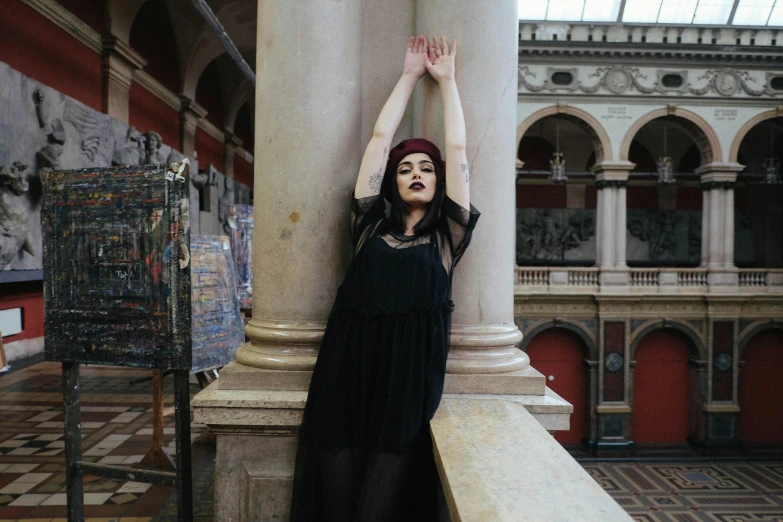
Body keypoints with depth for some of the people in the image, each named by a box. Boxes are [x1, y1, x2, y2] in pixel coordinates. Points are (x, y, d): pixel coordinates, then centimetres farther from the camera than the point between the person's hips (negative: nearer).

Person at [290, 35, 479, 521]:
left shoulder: (446, 234, 9)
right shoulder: (372, 225, 12)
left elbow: (457, 147, 10)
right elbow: (380, 137, 14)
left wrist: (446, 79, 20)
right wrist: (410, 74, 22)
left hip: (410, 373, -1)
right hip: (349, 365, 2)